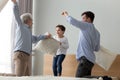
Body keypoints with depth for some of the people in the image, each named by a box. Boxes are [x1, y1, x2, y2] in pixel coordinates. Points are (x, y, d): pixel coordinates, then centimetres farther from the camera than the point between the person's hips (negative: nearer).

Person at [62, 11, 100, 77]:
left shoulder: (87, 26, -5)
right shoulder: (97, 32, 18)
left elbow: (72, 21, -13)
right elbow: (97, 48, 23)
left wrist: (66, 15, 6)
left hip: (85, 59, -9)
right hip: (90, 59, 9)